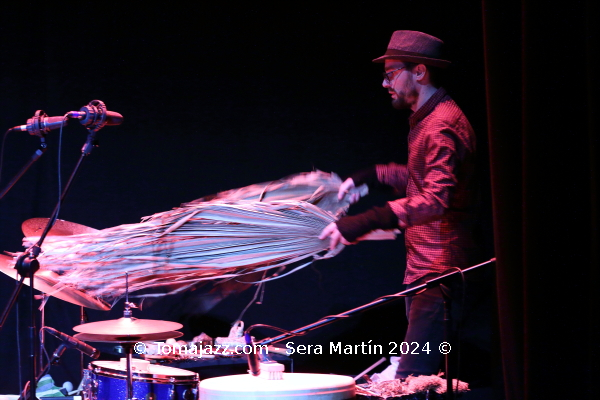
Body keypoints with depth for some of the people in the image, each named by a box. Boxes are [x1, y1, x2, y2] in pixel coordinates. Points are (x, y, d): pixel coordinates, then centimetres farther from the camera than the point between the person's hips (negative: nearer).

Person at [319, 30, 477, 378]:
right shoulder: (427, 119, 17)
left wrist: (364, 223, -37)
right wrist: (371, 176, 23)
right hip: (425, 269, 11)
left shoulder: (441, 126, -18)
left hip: (438, 271, -11)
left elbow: (435, 200, -31)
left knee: (413, 378, -16)